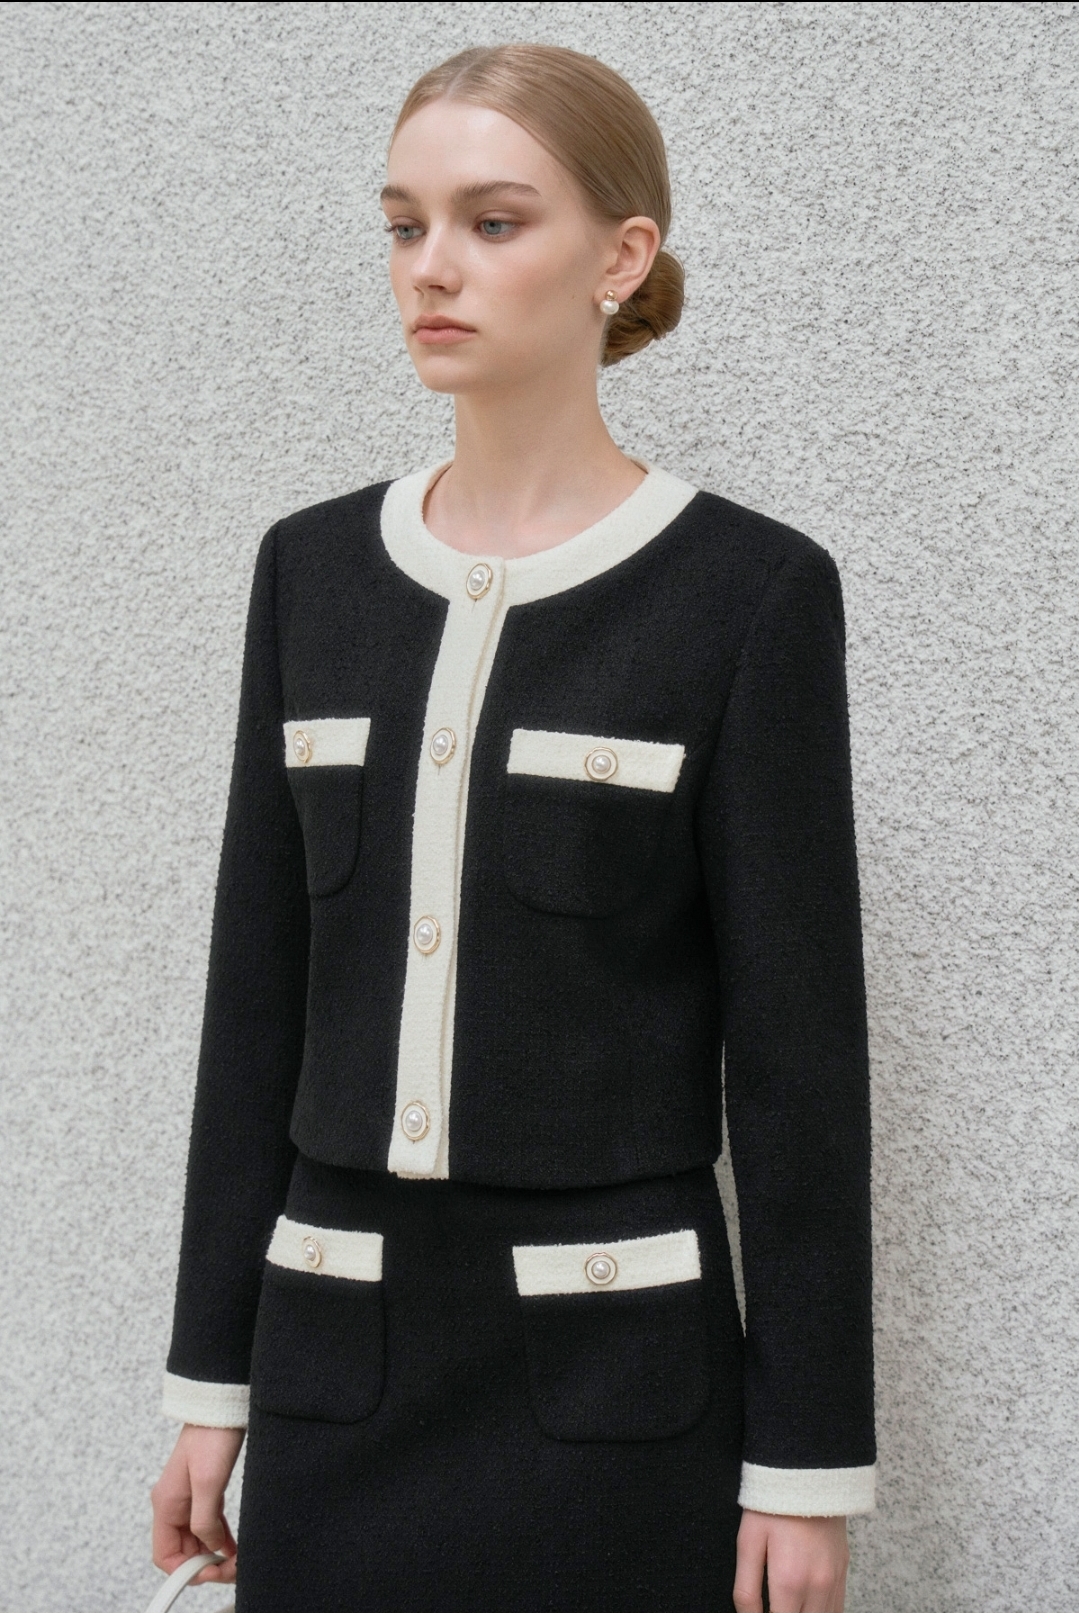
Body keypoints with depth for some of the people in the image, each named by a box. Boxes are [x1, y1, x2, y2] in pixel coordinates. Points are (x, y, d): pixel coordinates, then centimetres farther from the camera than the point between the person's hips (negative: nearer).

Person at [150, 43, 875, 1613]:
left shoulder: (745, 590, -7)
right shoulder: (316, 568, 5)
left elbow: (799, 1046, -7)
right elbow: (258, 995, 8)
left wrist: (804, 1464, -7)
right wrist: (212, 1376, 8)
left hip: (612, 1370, -4)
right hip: (340, 1363, 4)